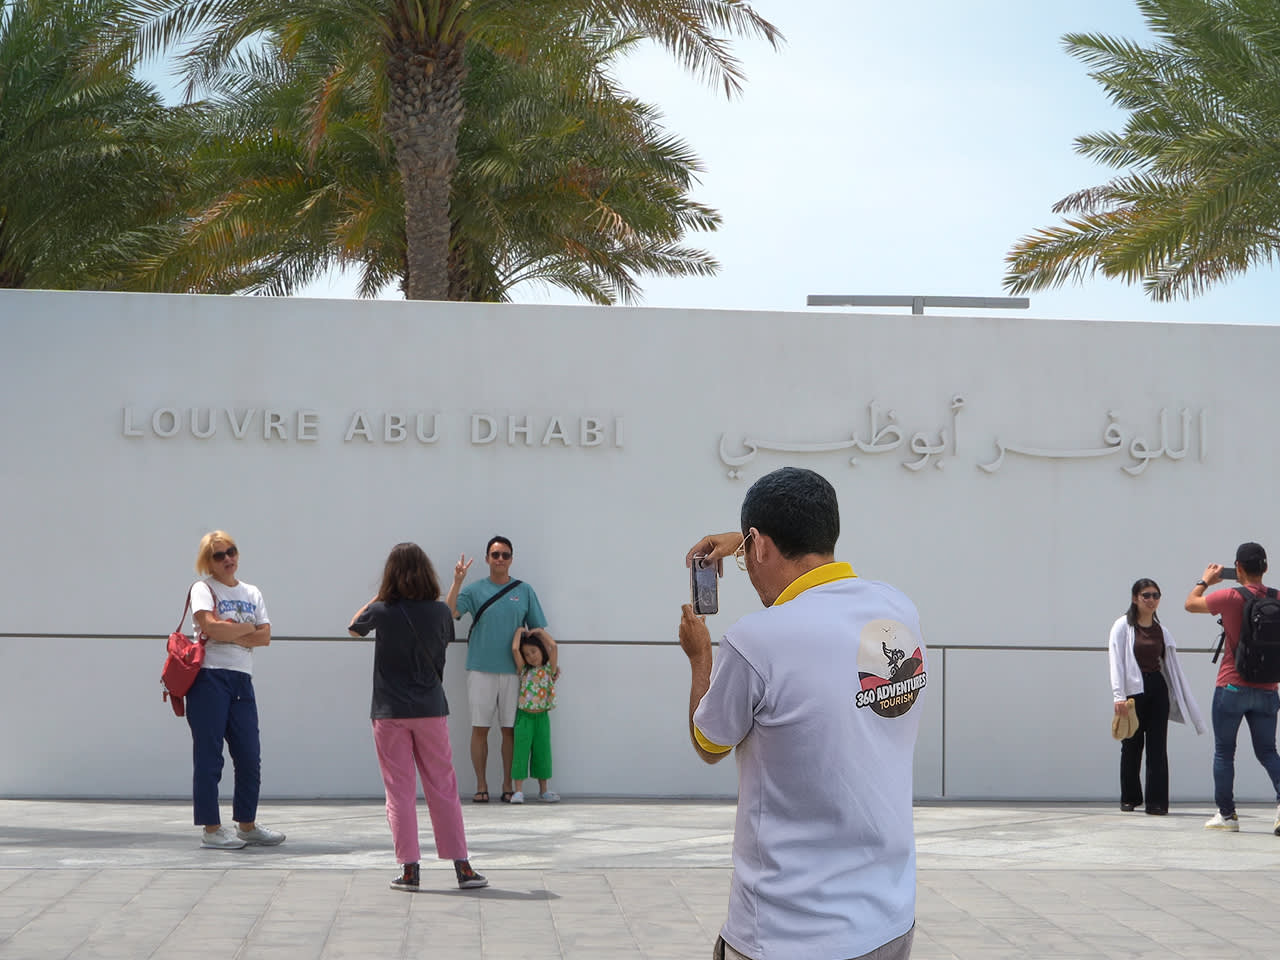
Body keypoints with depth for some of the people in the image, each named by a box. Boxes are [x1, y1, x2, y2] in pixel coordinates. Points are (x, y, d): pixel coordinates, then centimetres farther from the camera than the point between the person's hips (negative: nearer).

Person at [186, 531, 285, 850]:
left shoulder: (252, 593, 16)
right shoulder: (203, 589, 1)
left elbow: (264, 636, 3)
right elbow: (210, 627, -16)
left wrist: (228, 633, -9)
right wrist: (246, 629, -3)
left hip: (241, 679, 5)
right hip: (210, 677, -5)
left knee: (249, 755, 5)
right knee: (209, 755, -3)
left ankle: (247, 824, 17)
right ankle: (211, 828, 2)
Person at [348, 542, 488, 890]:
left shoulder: (381, 611, -7)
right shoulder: (440, 612, -3)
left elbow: (354, 627, 13)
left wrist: (378, 595, 18)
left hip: (390, 713, -1)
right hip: (431, 710, 1)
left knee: (400, 792, 4)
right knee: (443, 789, 8)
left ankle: (409, 869, 1)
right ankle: (462, 867, 8)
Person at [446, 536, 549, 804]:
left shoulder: (524, 591, 7)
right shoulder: (475, 590, 3)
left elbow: (538, 630, 10)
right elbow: (450, 612, -11)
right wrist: (457, 581, -20)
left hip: (513, 670, 1)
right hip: (480, 670, -1)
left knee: (510, 729, 4)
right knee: (480, 728, 1)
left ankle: (508, 786, 11)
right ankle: (481, 785, 8)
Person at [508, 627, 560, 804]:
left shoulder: (549, 670, 2)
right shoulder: (524, 670, 2)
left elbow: (554, 646, -11)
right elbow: (514, 649, -10)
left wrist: (540, 632, -1)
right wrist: (519, 631, 2)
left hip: (542, 717, 1)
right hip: (524, 716, -1)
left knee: (542, 752, 7)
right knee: (520, 752, -5)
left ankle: (543, 790, 17)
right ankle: (518, 791, -5)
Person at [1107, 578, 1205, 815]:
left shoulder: (1161, 630, 12)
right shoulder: (1123, 626, -1)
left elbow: (1172, 665, 15)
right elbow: (1116, 662, -7)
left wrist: (1185, 700, 12)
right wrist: (1119, 696, -17)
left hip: (1157, 689, 3)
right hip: (1133, 689, -3)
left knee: (1158, 747, -3)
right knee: (1132, 746, 5)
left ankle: (1157, 801, -3)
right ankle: (1130, 798, 18)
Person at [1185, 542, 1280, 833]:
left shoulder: (1231, 598, -12)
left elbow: (1190, 603, 3)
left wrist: (1205, 580, 19)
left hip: (1232, 687, -4)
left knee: (1224, 752, 8)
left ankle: (1226, 814, 10)